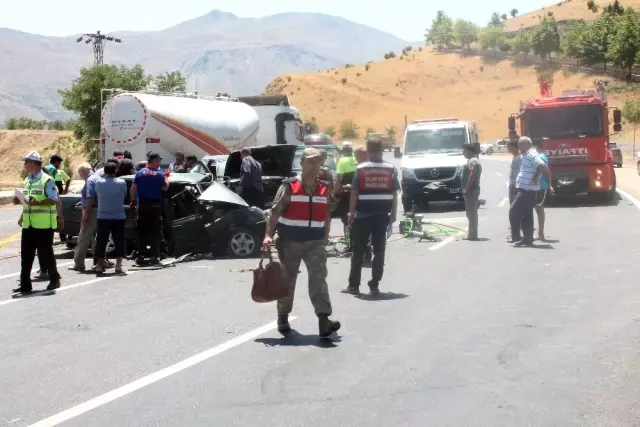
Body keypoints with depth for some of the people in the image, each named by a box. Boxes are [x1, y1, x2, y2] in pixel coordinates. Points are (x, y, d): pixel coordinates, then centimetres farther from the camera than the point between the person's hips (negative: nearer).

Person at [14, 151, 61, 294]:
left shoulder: (46, 180, -10)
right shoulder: (27, 180, 14)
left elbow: (54, 200, -15)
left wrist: (37, 203, -27)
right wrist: (22, 216, 9)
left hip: (44, 224, -7)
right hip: (28, 224, 7)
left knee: (46, 253, 3)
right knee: (26, 255, 6)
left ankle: (54, 279, 19)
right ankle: (25, 284, 10)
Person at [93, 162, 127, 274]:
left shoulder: (99, 182, -5)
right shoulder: (122, 183, -5)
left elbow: (97, 195, 9)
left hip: (103, 217, 0)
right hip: (119, 217, 0)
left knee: (101, 242, 5)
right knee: (119, 241, 7)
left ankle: (99, 266, 5)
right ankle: (118, 265, 4)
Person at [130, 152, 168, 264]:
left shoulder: (140, 173, 2)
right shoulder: (159, 174, -5)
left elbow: (132, 189, -2)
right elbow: (165, 188, 2)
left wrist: (133, 200, 8)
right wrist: (165, 179, 16)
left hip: (142, 205, 2)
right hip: (155, 205, -2)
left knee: (142, 231, 7)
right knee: (155, 231, 3)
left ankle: (141, 255, 6)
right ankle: (154, 256, 0)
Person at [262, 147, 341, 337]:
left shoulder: (324, 189, 6)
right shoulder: (289, 186, -7)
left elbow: (326, 215, 16)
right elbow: (275, 212, -9)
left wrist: (325, 238, 14)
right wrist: (268, 235, -18)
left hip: (315, 242, 2)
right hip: (290, 242, -2)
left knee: (319, 278, -12)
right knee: (287, 280, 10)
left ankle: (324, 320, -19)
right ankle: (283, 317, 27)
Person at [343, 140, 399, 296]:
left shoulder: (361, 169, -4)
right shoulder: (391, 169, 3)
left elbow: (354, 192, -6)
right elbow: (394, 193, 3)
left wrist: (351, 212, 0)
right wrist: (393, 213, 10)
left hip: (363, 215, -2)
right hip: (382, 215, 2)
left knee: (358, 251, 6)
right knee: (379, 251, 6)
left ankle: (353, 285, 9)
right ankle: (374, 286, 5)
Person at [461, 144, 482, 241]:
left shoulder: (473, 161, -13)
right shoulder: (472, 161, 20)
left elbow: (472, 176, -23)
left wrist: (466, 189, -23)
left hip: (471, 190, -11)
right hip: (471, 190, 11)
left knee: (471, 213, -10)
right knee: (471, 213, 13)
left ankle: (472, 234, -10)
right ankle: (472, 233, 18)